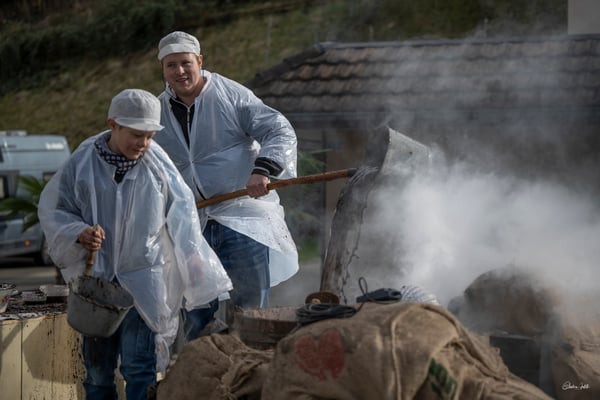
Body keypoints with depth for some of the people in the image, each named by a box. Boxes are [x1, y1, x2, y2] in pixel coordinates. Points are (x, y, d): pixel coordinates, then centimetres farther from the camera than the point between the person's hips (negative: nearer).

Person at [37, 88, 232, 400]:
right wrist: (78, 233, -14)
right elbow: (52, 210, 3)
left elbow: (181, 210, 8)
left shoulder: (156, 162, -5)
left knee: (138, 366, -8)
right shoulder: (83, 162, -4)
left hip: (145, 281, -2)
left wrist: (193, 257, 9)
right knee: (97, 368, 11)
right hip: (96, 278, 2)